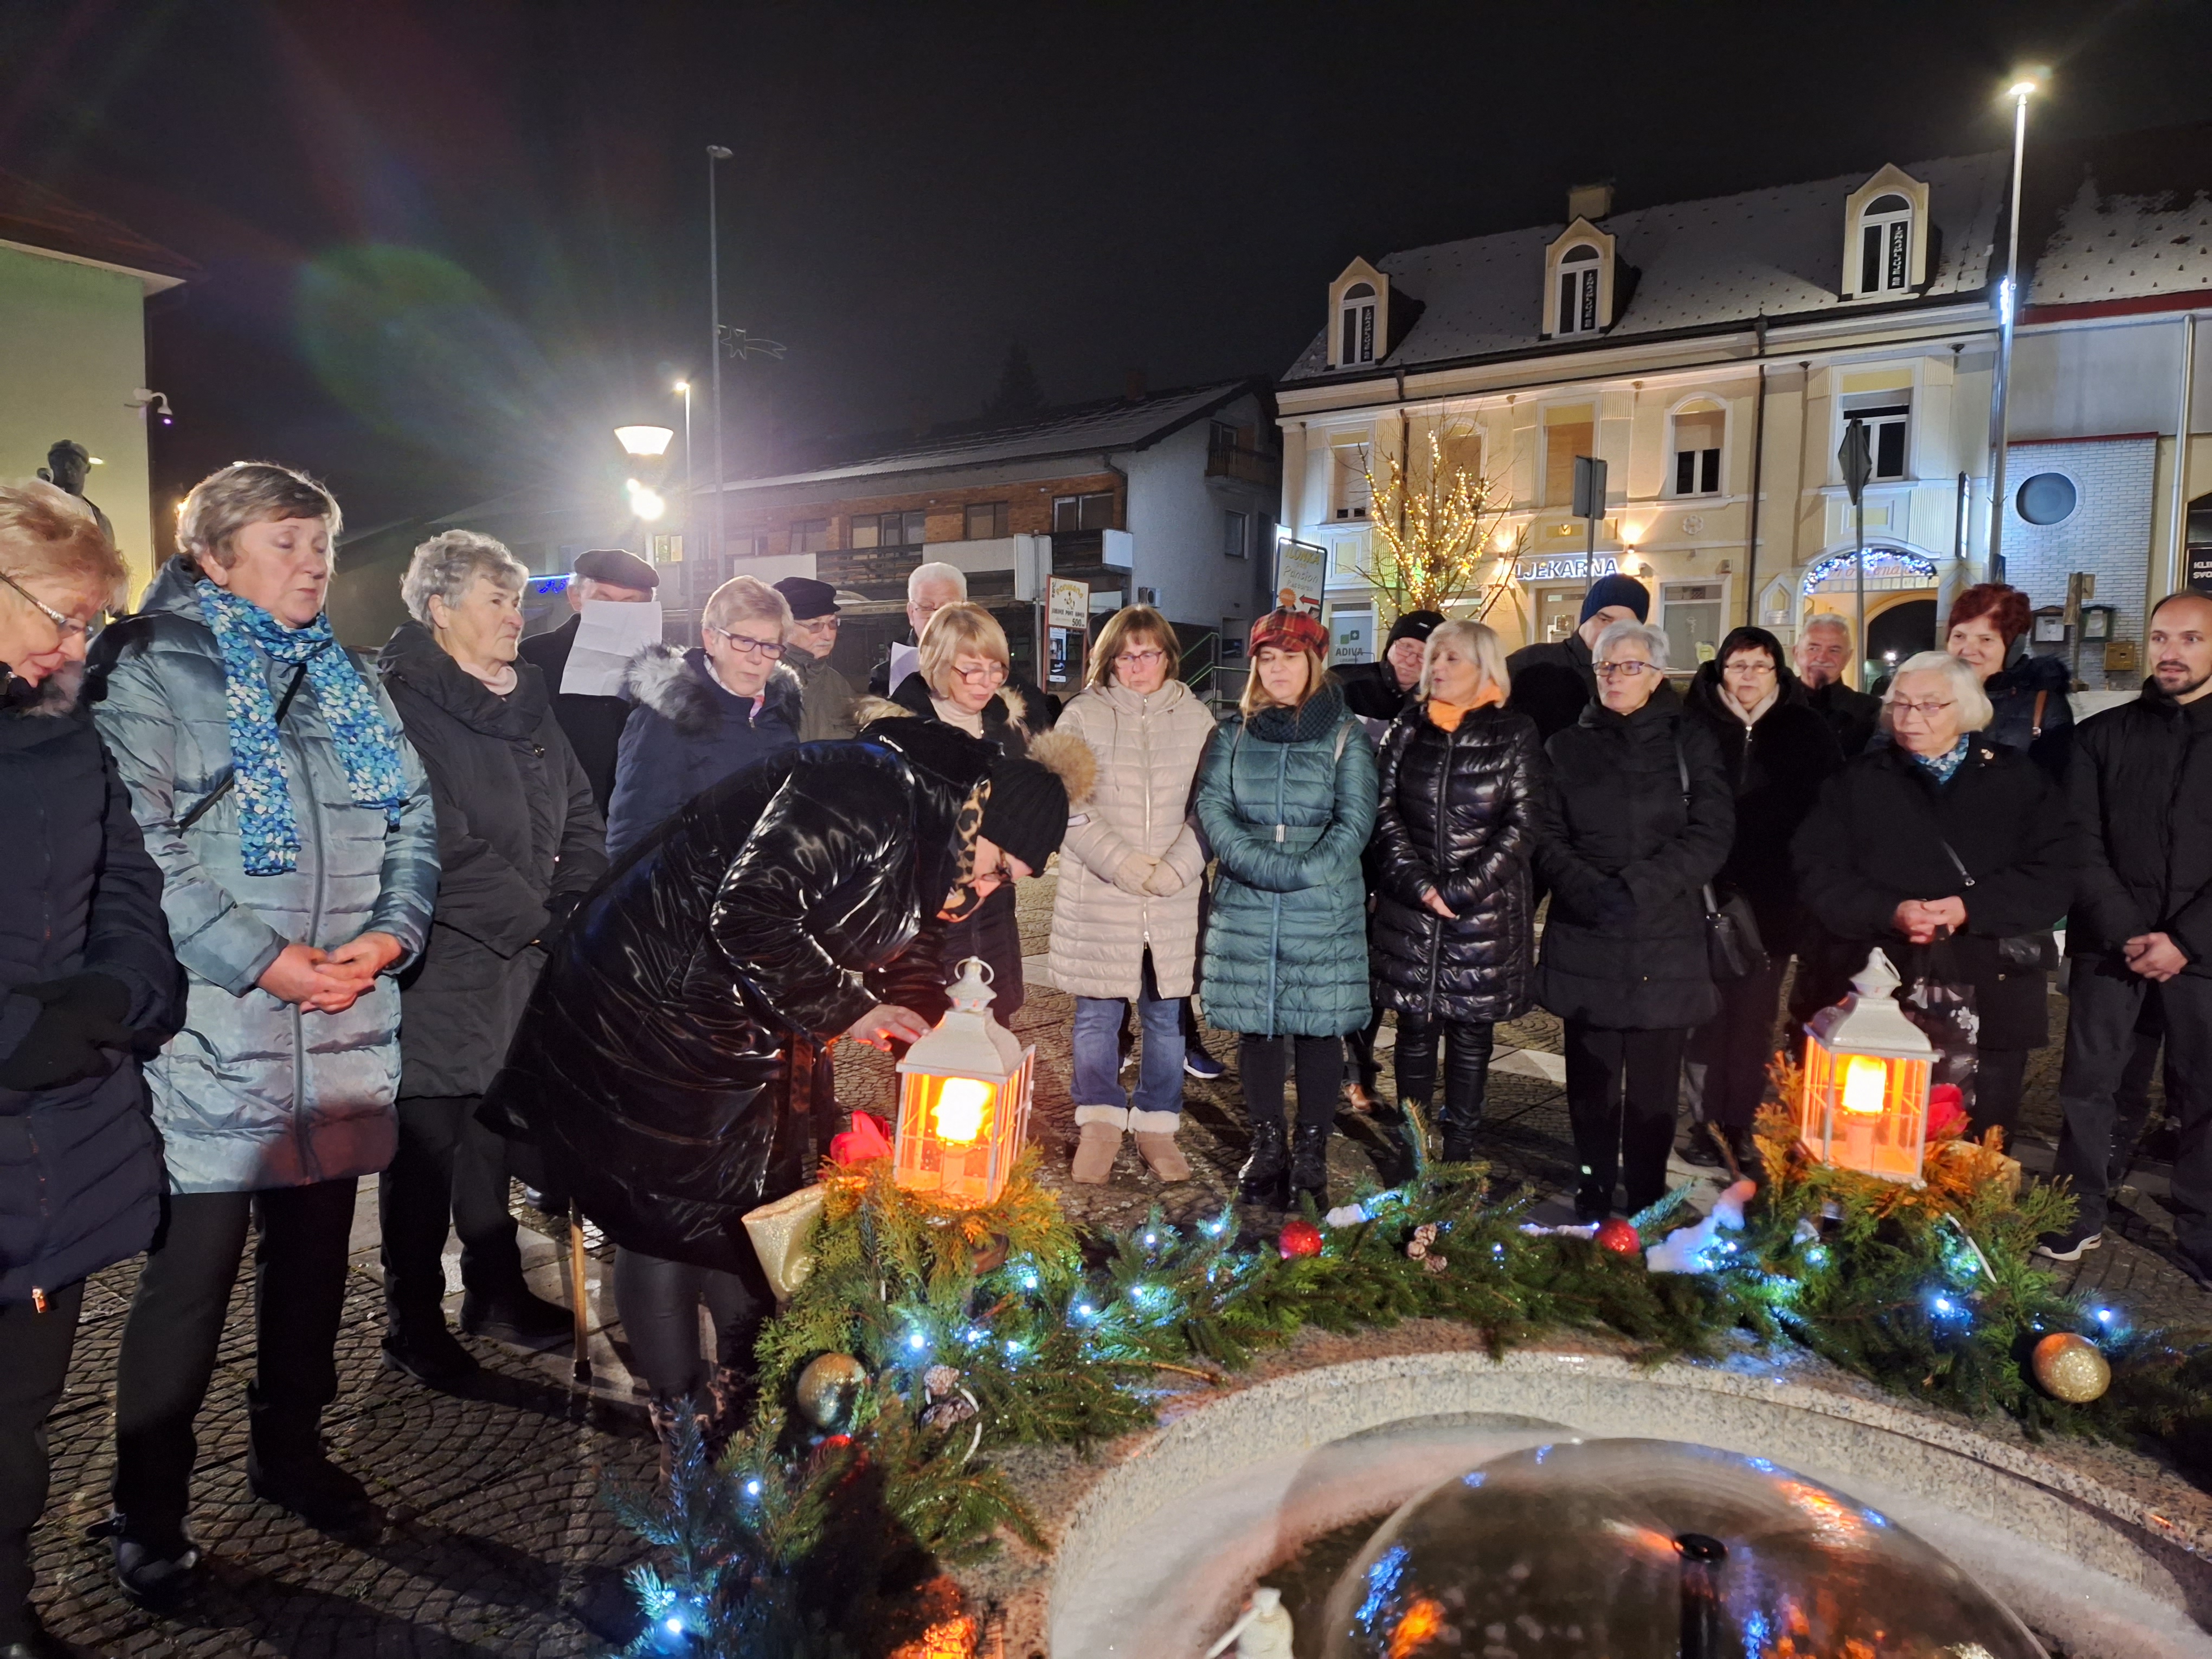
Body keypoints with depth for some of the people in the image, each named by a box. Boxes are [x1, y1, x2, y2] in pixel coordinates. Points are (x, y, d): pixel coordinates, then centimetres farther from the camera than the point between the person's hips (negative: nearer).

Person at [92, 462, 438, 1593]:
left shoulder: (345, 681, 15)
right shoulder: (152, 673, -3)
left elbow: (413, 817, 11)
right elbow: (140, 844, -13)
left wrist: (393, 929, -6)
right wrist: (262, 958, -18)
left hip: (346, 1029, 5)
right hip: (213, 1028, -5)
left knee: (314, 1257, 16)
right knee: (191, 1276, 3)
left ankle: (291, 1451, 34)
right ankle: (147, 1512, 22)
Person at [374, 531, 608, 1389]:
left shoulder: (527, 701, 12)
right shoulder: (401, 704, -12)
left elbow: (580, 815, 13)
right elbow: (441, 849, -20)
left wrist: (577, 909, -3)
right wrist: (539, 921, -16)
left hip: (520, 965, 7)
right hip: (439, 973, -7)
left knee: (494, 1128, 17)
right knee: (426, 1142, 5)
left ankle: (496, 1292, 31)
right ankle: (414, 1320, 20)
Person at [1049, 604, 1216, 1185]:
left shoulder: (1196, 718, 7)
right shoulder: (1083, 716, 2)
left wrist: (1177, 867, -11)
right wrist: (1122, 865, -13)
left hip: (1176, 899, 1)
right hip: (1098, 898, -1)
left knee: (1167, 1013, 8)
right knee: (1097, 1013, 6)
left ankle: (1157, 1125, 23)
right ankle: (1100, 1124, 21)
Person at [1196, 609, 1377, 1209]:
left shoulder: (1346, 736, 4)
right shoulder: (1232, 733, 10)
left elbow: (1354, 822, -5)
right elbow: (1212, 810, 0)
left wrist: (1305, 872, -19)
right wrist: (1263, 866, -15)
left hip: (1324, 911, -2)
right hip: (1245, 910, 2)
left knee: (1319, 1028, 2)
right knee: (1256, 1027, 7)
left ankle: (1312, 1155, 14)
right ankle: (1267, 1148, 20)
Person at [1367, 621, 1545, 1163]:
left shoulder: (1515, 734, 0)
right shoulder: (1407, 730, 8)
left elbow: (1523, 825, -6)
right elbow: (1385, 814, 3)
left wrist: (1461, 890, -14)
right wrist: (1418, 884, -11)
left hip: (1486, 913, -2)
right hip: (1408, 909, 2)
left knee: (1470, 1031, 5)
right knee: (1416, 1026, 6)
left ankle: (1459, 1150, 16)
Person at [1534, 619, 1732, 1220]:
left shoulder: (1691, 744, 7)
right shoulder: (1568, 747, 11)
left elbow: (1710, 836, -3)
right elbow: (1547, 836, 3)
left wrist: (1637, 886, -15)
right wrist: (1589, 890, -15)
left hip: (1666, 944, -1)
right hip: (1586, 940, 1)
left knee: (1654, 1085, 2)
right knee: (1591, 1081, 4)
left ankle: (1648, 1208, 13)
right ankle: (1592, 1205, 14)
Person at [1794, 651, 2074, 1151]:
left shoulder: (2020, 780, 8)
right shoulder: (1858, 781, 8)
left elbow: (2055, 876, -2)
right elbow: (1818, 873, -1)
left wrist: (1971, 909, -17)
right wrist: (1890, 912, -17)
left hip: (1989, 1000, 0)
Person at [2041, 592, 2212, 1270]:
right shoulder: (2102, 735, 7)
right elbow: (2082, 846, 0)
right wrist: (2127, 932, -11)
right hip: (2110, 944, 1)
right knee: (2089, 1083, 5)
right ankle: (2080, 1214, 17)